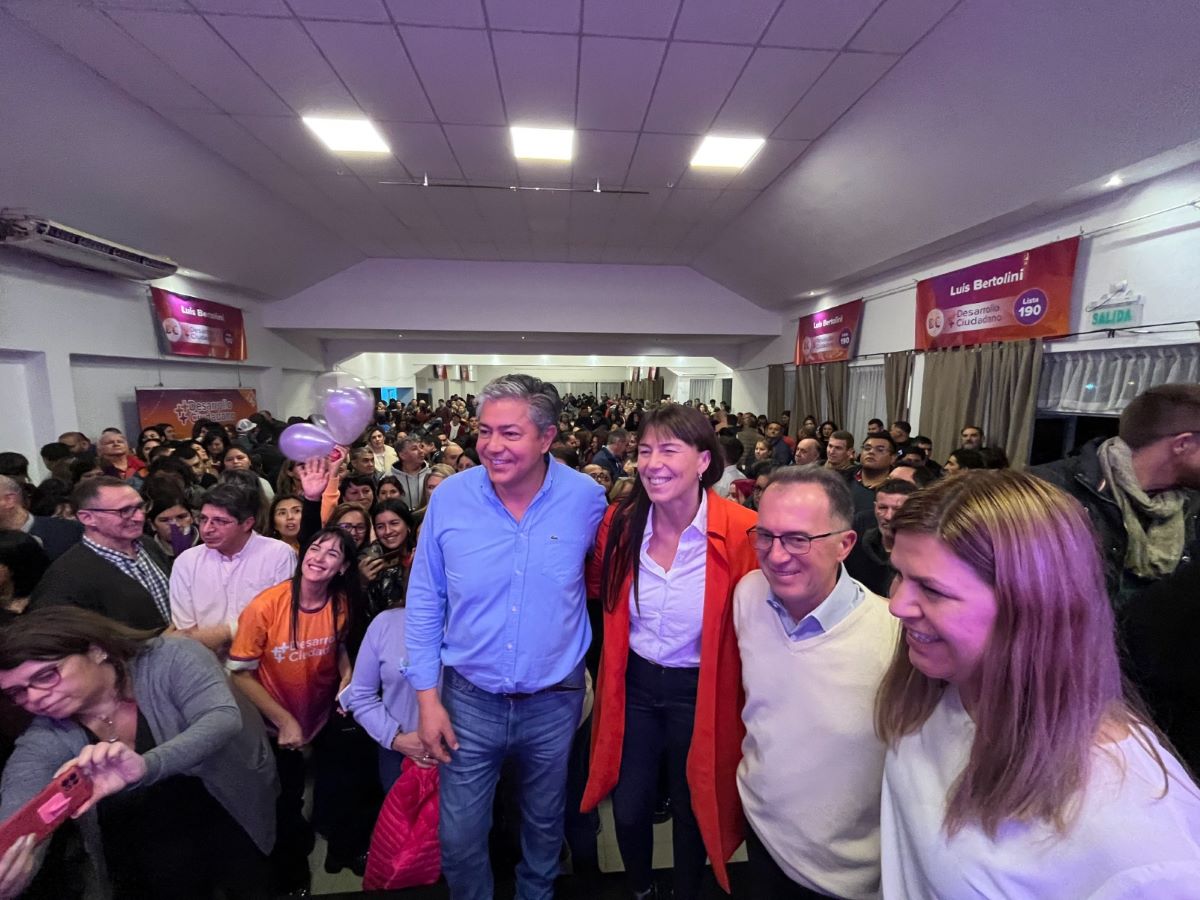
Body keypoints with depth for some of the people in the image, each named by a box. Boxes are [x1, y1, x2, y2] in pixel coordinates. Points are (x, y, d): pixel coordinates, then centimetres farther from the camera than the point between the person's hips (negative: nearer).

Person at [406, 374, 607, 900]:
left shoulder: (586, 498, -16)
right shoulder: (450, 497, -14)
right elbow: (424, 602, -4)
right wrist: (427, 696, -4)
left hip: (554, 702, 1)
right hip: (469, 699, 0)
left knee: (544, 827, 25)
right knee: (460, 840, 15)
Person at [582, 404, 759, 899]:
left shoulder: (741, 532, -23)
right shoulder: (621, 522, -11)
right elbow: (596, 589, 8)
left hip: (699, 691, -2)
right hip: (634, 684, 3)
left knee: (692, 808, 23)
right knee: (628, 807, 21)